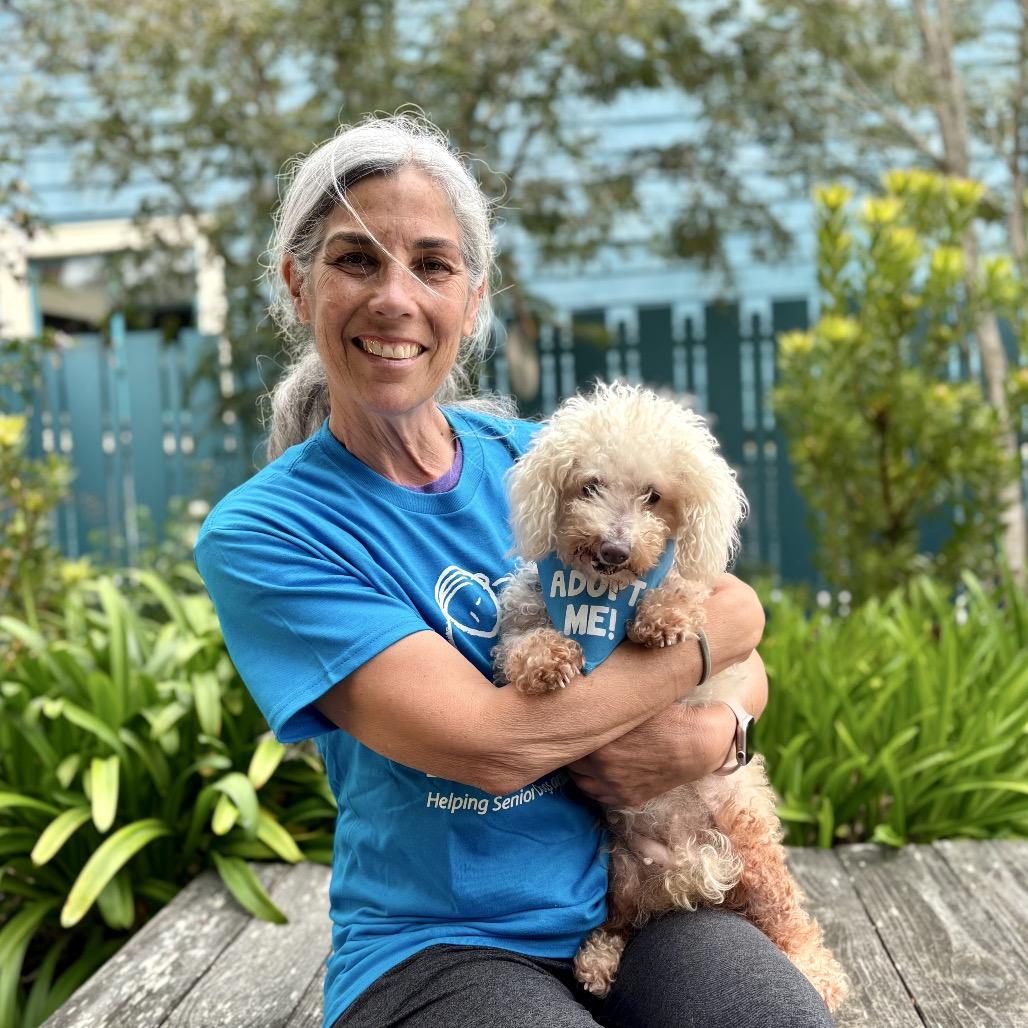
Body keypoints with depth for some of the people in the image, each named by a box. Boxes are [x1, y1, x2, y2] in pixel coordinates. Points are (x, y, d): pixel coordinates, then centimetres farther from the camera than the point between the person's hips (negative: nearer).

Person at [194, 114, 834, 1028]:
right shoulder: (259, 537, -9)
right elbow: (493, 742, -19)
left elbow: (747, 670, 10)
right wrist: (720, 623, -9)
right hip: (434, 946, -2)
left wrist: (713, 732, -14)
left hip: (640, 897, 3)